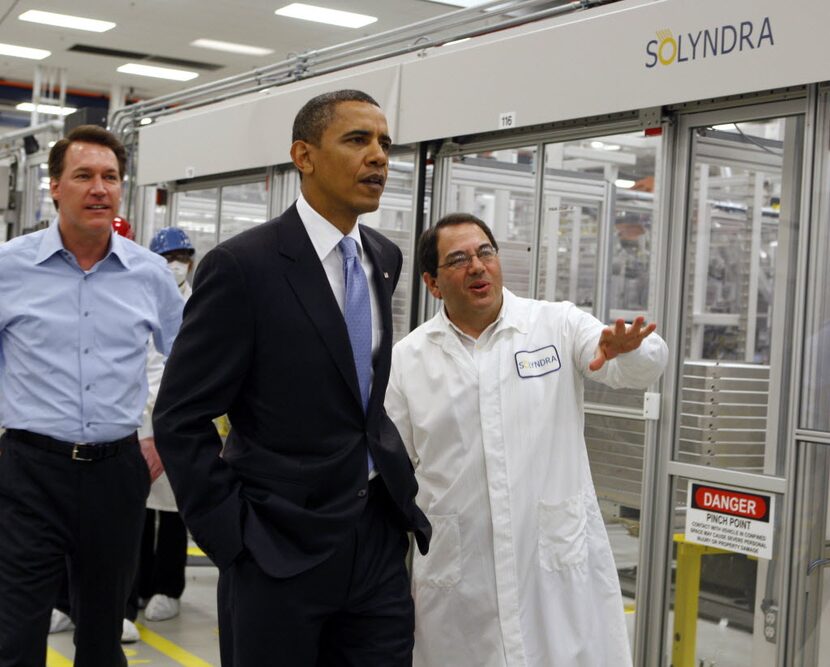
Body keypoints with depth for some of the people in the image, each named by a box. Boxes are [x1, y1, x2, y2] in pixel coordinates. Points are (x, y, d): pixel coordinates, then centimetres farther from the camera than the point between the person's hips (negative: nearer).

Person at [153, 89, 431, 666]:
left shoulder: (386, 259, 8)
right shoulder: (243, 266, -13)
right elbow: (181, 419, -11)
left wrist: (397, 487, 14)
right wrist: (231, 536, -12)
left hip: (378, 533, 6)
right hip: (279, 549, -5)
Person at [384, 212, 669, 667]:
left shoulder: (559, 326, 1)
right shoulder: (406, 360, 4)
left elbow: (642, 367, -10)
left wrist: (627, 349, -34)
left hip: (561, 566, -1)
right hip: (458, 579, 1)